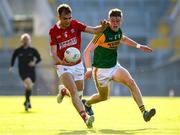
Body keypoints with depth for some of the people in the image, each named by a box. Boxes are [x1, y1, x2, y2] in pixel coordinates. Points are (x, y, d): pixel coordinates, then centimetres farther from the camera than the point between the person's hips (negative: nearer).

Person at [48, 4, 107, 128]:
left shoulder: (75, 25, -5)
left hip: (78, 65, 3)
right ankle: (86, 119, -32)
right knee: (74, 91, -23)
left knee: (79, 95, 12)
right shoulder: (53, 31, -8)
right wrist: (61, 61, -34)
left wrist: (103, 27, -35)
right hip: (63, 66, -3)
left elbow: (94, 31, -12)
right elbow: (53, 52, -13)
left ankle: (63, 90, 44)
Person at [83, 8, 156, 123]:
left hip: (114, 67, 5)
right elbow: (87, 51, -23)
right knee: (104, 97, 9)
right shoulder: (103, 33, -23)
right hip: (101, 70, -5)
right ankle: (86, 103, 43)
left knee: (131, 82, -18)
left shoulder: (118, 31, -2)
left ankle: (144, 112, -22)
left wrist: (138, 46, 21)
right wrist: (89, 69, -32)